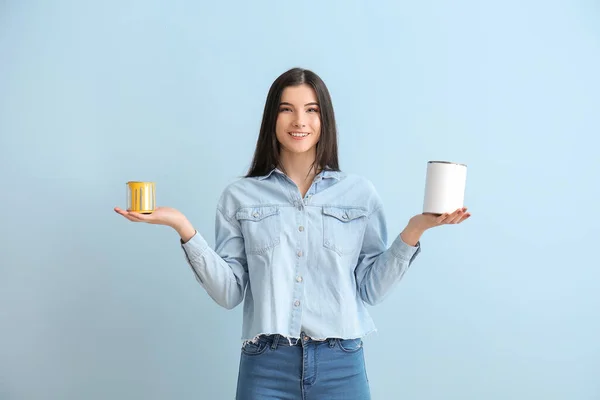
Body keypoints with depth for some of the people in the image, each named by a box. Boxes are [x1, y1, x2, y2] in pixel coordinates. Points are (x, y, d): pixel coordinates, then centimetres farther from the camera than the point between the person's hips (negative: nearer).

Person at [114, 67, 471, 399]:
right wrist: (184, 229, -11)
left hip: (341, 365, 1)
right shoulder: (239, 196, 3)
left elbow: (371, 289, 2)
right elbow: (230, 292, -2)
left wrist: (413, 231, -7)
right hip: (266, 366, 0)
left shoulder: (360, 192, 4)